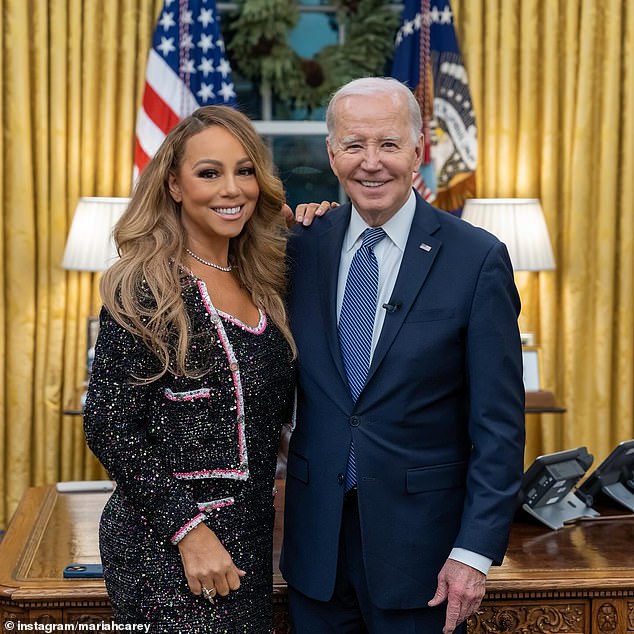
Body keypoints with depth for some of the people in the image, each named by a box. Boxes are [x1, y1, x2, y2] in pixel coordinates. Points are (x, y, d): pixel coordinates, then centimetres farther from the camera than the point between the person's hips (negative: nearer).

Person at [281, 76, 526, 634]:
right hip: (316, 540, 3)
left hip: (418, 540, -3)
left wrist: (476, 550, -12)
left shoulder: (477, 259, -9)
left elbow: (499, 425, -9)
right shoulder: (302, 247, 2)